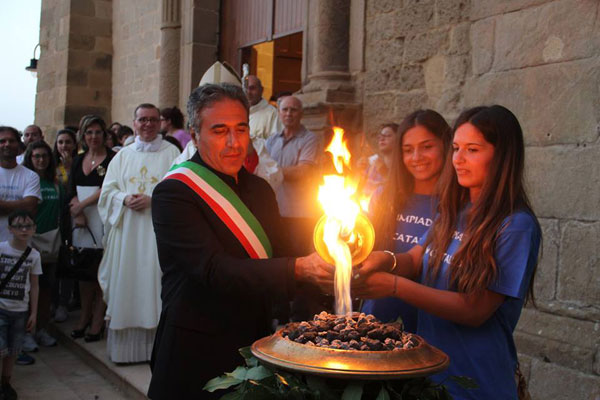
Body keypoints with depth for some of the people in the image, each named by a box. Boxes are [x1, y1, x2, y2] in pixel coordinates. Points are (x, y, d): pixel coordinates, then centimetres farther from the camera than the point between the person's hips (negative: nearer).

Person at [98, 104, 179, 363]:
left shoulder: (171, 153, 5)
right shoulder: (123, 156, 15)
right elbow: (108, 190, 11)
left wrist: (152, 199, -16)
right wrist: (125, 199, -9)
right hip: (127, 231, 3)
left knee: (154, 283, -5)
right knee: (126, 285, 3)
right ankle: (125, 348, 10)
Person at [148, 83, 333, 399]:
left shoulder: (260, 189, 8)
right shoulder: (173, 193, -16)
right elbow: (215, 270, -26)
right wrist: (296, 269, -34)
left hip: (256, 345, 7)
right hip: (197, 358, -6)